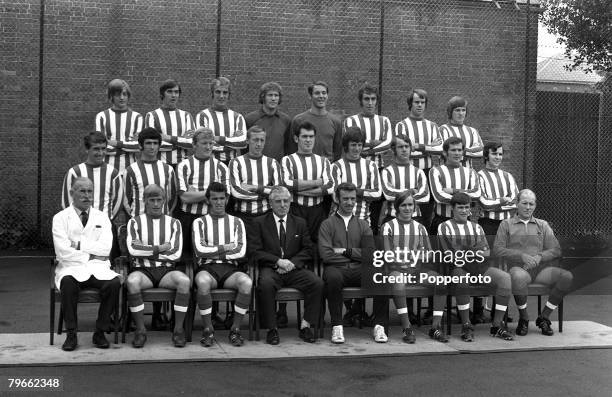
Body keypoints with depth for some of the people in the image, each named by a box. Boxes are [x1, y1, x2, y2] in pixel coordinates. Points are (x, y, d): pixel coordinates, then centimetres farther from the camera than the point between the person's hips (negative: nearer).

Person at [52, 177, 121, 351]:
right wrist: (90, 256, -6)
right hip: (71, 268, -2)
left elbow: (105, 248, -4)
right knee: (68, 282, -36)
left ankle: (100, 332, -13)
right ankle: (71, 334, -22)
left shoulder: (101, 217, 12)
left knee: (114, 283, -29)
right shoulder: (61, 218, 5)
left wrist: (79, 244, -10)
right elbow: (63, 252, -9)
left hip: (98, 268, 2)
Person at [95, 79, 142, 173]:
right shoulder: (101, 117, 6)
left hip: (129, 167, 0)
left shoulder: (136, 117, 8)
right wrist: (129, 145, -6)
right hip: (108, 167, 0)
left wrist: (118, 143, -9)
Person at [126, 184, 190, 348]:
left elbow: (176, 254, -2)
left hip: (167, 270, 1)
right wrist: (160, 248, -6)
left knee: (184, 281, -31)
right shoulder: (135, 222, 10)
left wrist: (146, 249, -4)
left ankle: (178, 329, -20)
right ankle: (140, 329, -22)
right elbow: (132, 249, -7)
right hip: (143, 270, -1)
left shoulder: (174, 223, 12)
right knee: (132, 282, -35)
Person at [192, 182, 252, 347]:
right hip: (207, 267, -1)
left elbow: (241, 252, 1)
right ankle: (208, 330, -21)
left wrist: (212, 251, -3)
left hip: (230, 268, 1)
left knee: (247, 282, -32)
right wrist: (225, 248, -2)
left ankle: (235, 329, -19)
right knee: (203, 282, -38)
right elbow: (199, 251, -4)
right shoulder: (200, 222, 11)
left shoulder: (236, 222, 15)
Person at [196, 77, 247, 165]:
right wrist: (233, 139, -6)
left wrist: (219, 139, -10)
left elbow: (243, 142, -3)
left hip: (233, 164, 2)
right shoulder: (202, 116, 3)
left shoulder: (237, 117, 12)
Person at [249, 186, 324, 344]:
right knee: (265, 284, -37)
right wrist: (278, 261, -14)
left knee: (317, 283, -26)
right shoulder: (259, 223, 9)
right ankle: (272, 329, -23)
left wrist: (292, 262, -9)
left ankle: (305, 325, -15)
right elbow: (256, 251, -1)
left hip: (295, 268, 2)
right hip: (271, 269, -2)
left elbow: (308, 250, 10)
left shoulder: (300, 223, 17)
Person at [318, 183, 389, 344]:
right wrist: (356, 255, -1)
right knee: (333, 277, -38)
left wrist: (346, 251, -4)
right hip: (336, 269, -2)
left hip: (359, 270, 3)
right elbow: (326, 255, -5)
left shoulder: (363, 225, 19)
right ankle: (337, 327, -27)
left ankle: (379, 326, -17)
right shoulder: (327, 224, 10)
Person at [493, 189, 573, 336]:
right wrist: (522, 256, -12)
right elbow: (497, 250, 1)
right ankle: (523, 319, -16)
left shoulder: (543, 225, 22)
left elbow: (556, 250, 12)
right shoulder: (506, 224, 13)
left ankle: (544, 317, -11)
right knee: (519, 277, -40)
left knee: (567, 277, -24)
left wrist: (539, 257, -9)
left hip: (540, 268, 4)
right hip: (518, 267, -3)